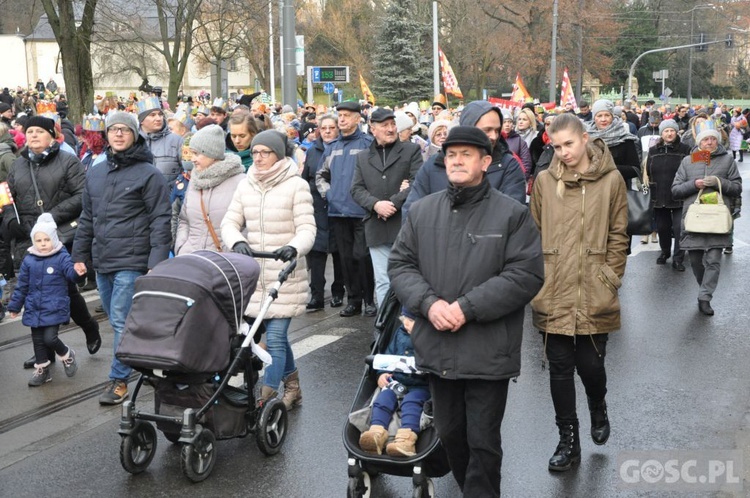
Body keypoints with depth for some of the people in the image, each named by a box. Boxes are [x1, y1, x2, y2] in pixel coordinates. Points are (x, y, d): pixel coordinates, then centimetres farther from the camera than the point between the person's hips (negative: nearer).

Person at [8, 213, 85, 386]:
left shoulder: (62, 257, -8)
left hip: (55, 309, -4)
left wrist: (77, 272, -46)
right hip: (34, 309, 5)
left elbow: (70, 272, -22)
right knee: (38, 340, 12)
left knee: (49, 338, -11)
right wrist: (15, 306, 13)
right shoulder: (29, 261, 2)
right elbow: (22, 286, 9)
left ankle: (67, 355, 18)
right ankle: (42, 370, 27)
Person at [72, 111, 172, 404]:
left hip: (132, 262, -7)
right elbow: (87, 218, 20)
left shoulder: (148, 174, -7)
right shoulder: (95, 173, 13)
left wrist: (156, 263, -17)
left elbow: (160, 221, -11)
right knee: (115, 320, 15)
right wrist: (80, 254, 16)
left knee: (122, 322, -7)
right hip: (102, 261, 7)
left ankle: (119, 380, 3)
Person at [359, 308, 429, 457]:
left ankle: (406, 439, -53)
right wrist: (382, 373, 6)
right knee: (382, 399, -22)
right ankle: (376, 433, -42)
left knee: (411, 402, -33)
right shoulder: (400, 332, 16)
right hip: (396, 382, 6)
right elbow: (388, 355, 22)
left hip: (420, 385, -5)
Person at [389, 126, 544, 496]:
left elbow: (526, 274, -13)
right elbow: (400, 264, 6)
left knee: (483, 442, 4)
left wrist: (468, 307, -19)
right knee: (449, 434, 18)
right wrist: (428, 303, -13)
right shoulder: (421, 211, 7)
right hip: (437, 348, 5)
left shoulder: (512, 214, -6)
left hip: (488, 352, -4)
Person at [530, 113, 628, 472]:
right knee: (559, 368, 7)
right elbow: (535, 233, 8)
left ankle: (598, 410, 39)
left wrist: (610, 279, -2)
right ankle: (568, 441, 22)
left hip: (594, 295, -1)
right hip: (553, 294, 2)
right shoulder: (545, 180, 3)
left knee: (590, 364, 4)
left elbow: (618, 236, 3)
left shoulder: (610, 180, 0)